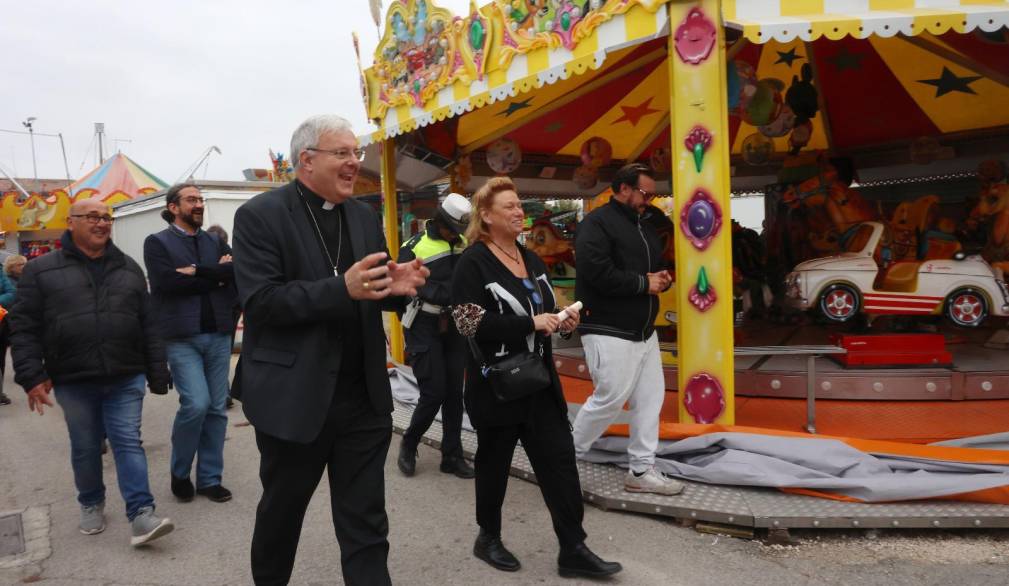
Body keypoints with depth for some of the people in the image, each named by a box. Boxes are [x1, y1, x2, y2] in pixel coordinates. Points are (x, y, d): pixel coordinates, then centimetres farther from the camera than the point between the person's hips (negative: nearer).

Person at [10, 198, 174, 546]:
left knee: (128, 442, -1)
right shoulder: (41, 270, 2)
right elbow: (24, 327, 0)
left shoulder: (129, 269, 9)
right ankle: (91, 505, 32)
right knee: (85, 448, 12)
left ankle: (141, 515, -3)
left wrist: (157, 373, 6)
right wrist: (32, 376, -8)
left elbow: (148, 326, 9)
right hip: (73, 381, -1)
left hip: (126, 378, 1)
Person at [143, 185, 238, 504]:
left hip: (218, 335, 4)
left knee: (217, 408, 6)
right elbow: (167, 282, -15)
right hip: (182, 337, -4)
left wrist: (198, 271, -14)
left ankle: (210, 478, 18)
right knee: (196, 403, -14)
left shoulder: (214, 242, 14)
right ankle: (179, 472, 11)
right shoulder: (157, 243, 2)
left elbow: (237, 271, -4)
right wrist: (216, 278, -9)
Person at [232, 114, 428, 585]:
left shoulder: (365, 217, 8)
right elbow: (259, 302, -19)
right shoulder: (260, 215, -9)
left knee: (366, 525, 9)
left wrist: (396, 286, -12)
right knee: (281, 511, 19)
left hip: (364, 397, 4)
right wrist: (341, 288, -30)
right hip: (294, 398, -3)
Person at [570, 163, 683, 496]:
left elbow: (658, 264, 28)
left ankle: (641, 471, 19)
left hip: (644, 330, 9)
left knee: (650, 398, 9)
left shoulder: (645, 225, 18)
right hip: (609, 332, -9)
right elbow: (597, 273, -24)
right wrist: (644, 283, -16)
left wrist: (662, 277, 2)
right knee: (609, 401, -4)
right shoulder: (597, 223, -11)